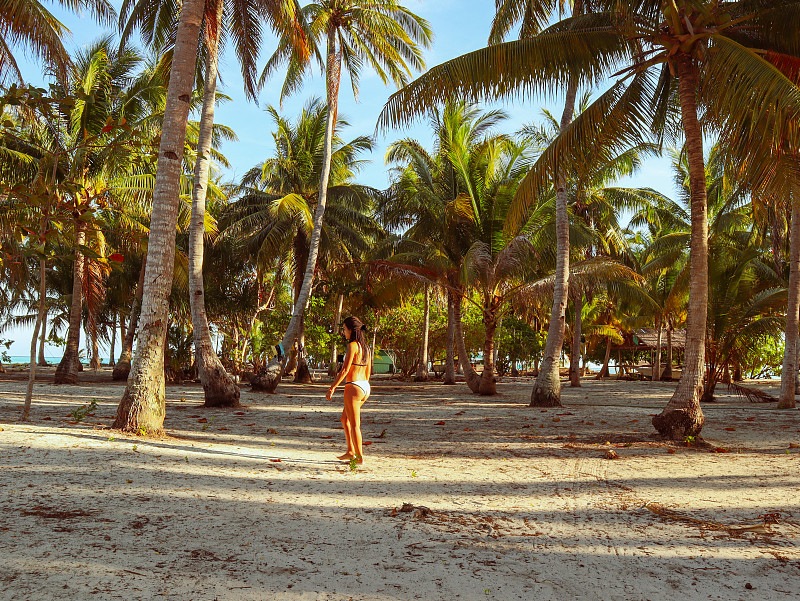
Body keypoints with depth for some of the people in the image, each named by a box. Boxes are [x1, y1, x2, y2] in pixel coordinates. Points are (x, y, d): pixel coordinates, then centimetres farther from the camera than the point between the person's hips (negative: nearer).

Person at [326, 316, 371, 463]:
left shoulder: (352, 345, -14)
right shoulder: (365, 347, 12)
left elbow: (345, 370, -18)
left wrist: (332, 388, -14)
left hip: (354, 386, -9)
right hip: (365, 387, 9)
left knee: (354, 425, 1)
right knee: (344, 419, 22)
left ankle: (360, 457, 8)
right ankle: (350, 452, 25)